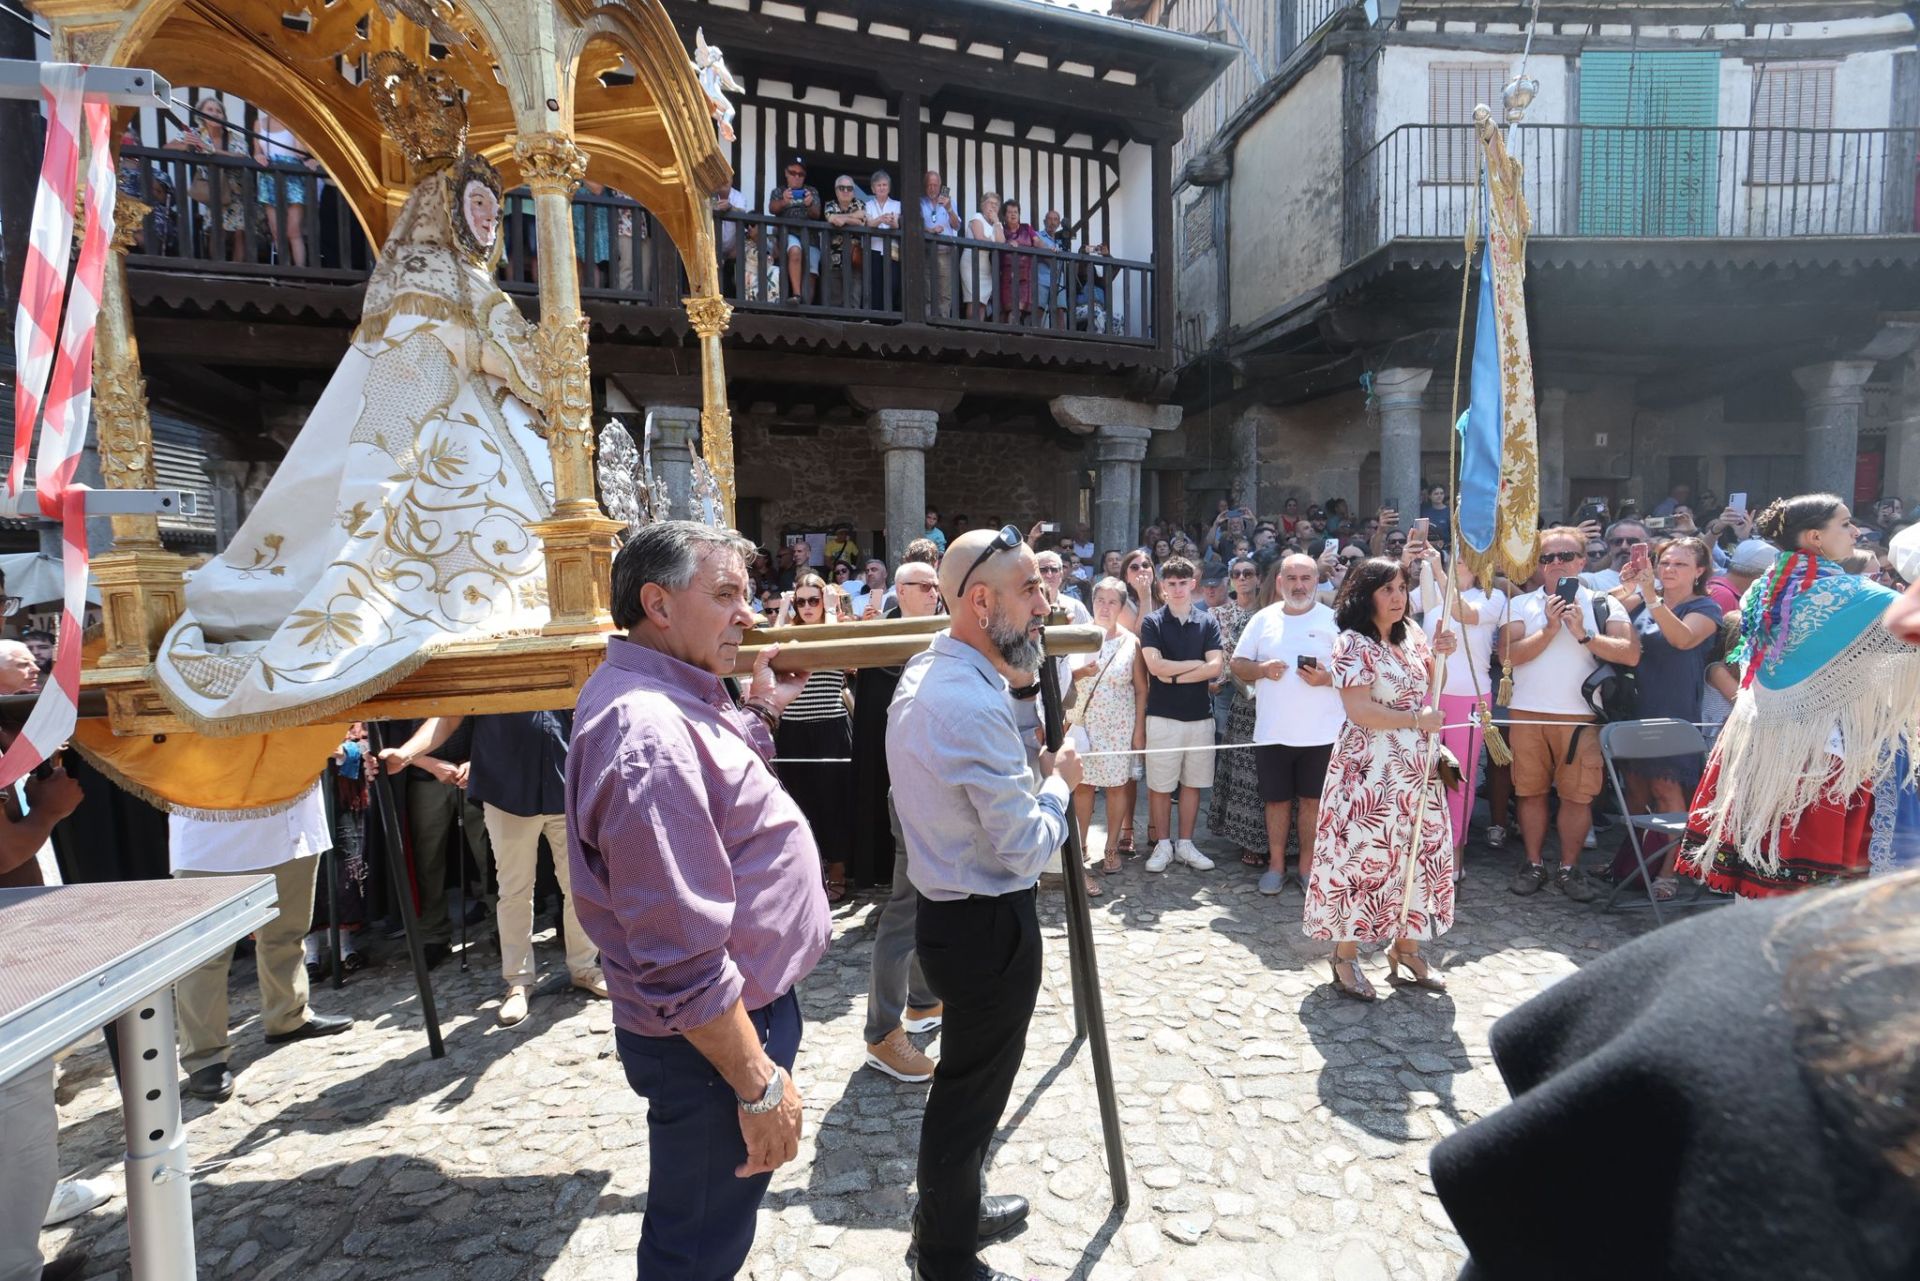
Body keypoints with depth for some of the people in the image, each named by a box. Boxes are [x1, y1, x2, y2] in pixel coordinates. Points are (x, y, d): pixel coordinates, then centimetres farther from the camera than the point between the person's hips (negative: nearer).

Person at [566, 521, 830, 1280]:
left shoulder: (664, 695, 4)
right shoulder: (646, 733, -30)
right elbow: (682, 957, -30)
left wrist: (761, 708, 12)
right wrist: (759, 1083, -21)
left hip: (737, 1004, 10)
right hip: (711, 1037, -10)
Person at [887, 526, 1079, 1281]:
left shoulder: (924, 672, 2)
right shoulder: (974, 705, -29)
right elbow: (1026, 850, -25)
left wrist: (1021, 681, 8)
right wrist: (1058, 782, -6)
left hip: (948, 908, 10)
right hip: (988, 926, -9)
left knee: (965, 1078, 27)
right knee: (972, 1089, 11)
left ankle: (951, 1214, 48)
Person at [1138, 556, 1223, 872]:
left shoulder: (1208, 622, 4)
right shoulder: (1152, 622, -2)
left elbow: (1215, 668, -6)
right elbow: (1155, 666, -14)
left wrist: (1175, 676, -13)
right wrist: (1196, 663, -8)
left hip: (1200, 715, 3)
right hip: (1163, 716, -2)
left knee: (1192, 783, 10)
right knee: (1160, 785, 4)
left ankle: (1185, 844, 22)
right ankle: (1163, 845, 17)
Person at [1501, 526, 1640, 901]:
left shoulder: (1603, 605, 6)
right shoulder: (1521, 605, 7)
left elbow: (1631, 654, -6)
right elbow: (1510, 655, -7)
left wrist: (1583, 634, -13)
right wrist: (1550, 628, -14)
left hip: (1580, 715, 0)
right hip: (1527, 713, 1)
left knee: (1578, 794, 1)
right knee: (1531, 791, 7)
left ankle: (1569, 868, 16)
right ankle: (1533, 864, 19)